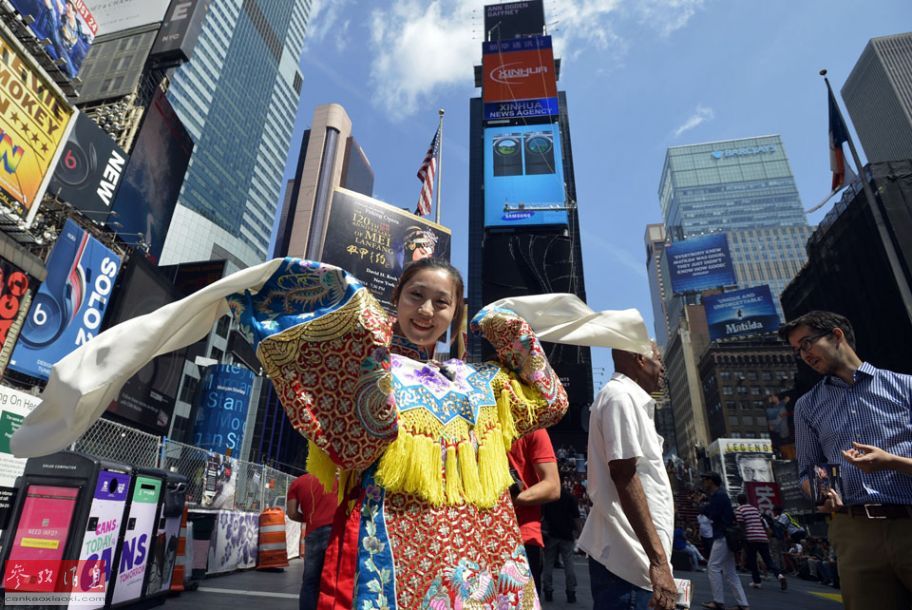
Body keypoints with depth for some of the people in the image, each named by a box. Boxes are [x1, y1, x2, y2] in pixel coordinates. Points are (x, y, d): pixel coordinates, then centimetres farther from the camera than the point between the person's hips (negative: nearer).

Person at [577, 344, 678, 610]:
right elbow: (624, 477, -21)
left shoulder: (628, 398, 19)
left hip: (632, 555, 10)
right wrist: (659, 560, -23)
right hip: (629, 558, -10)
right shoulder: (621, 396, -13)